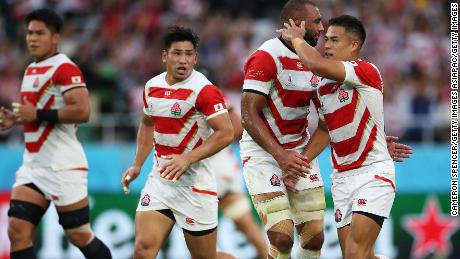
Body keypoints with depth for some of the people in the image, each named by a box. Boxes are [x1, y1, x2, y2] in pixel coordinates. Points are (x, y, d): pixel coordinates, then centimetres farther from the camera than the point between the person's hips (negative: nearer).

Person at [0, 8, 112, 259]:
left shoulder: (64, 68, -12)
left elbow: (81, 111, -23)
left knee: (79, 235, -1)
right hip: (32, 164, 8)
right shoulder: (31, 70, 17)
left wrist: (37, 114, -19)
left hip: (63, 165, -8)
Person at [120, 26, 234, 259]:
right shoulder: (152, 87, 7)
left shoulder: (203, 90, -14)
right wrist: (137, 165, 19)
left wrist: (187, 159, -25)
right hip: (159, 179, 5)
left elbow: (226, 133, -19)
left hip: (194, 183, -5)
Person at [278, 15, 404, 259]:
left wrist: (297, 39, -9)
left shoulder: (367, 72, -14)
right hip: (342, 178, 8)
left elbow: (316, 64, -28)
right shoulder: (324, 85, 12)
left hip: (373, 174, -8)